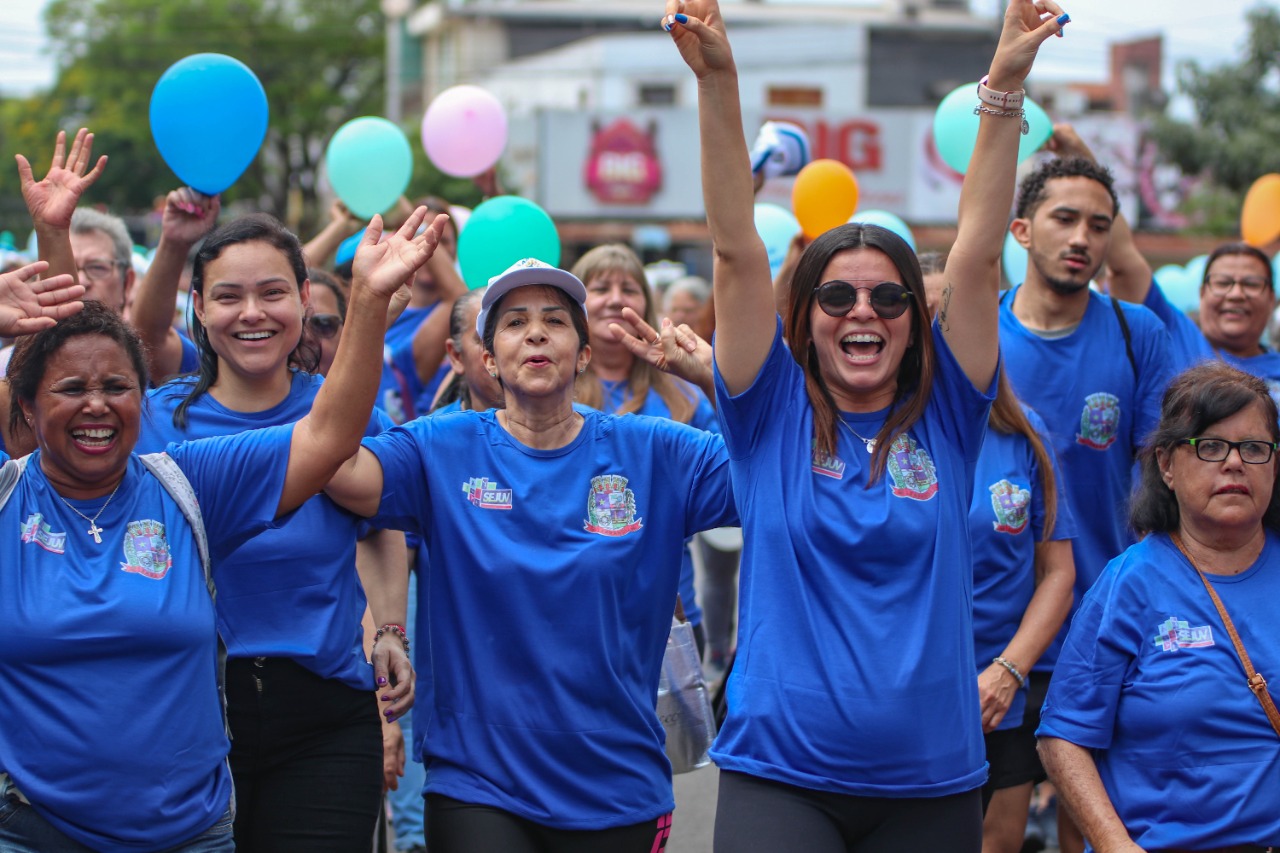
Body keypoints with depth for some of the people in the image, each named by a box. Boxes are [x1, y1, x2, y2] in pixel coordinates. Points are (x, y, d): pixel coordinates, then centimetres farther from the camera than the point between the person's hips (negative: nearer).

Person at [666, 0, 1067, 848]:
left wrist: (1006, 85, -12)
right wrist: (717, 82, -15)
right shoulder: (774, 415, 2)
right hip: (780, 773, -2)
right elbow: (737, 252, -6)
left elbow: (977, 257, -3)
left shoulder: (944, 419, 5)